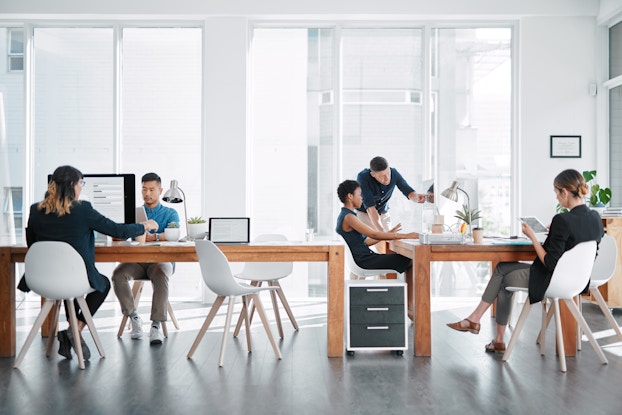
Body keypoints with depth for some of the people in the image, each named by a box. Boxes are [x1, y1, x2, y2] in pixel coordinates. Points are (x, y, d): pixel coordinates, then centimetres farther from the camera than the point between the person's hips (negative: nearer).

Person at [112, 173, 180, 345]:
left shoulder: (170, 213, 11)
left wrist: (154, 237, -33)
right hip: (136, 260, 3)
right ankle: (134, 318, -15)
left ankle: (156, 325, -36)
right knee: (118, 273, -29)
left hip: (161, 259, -2)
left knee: (161, 275, -37)